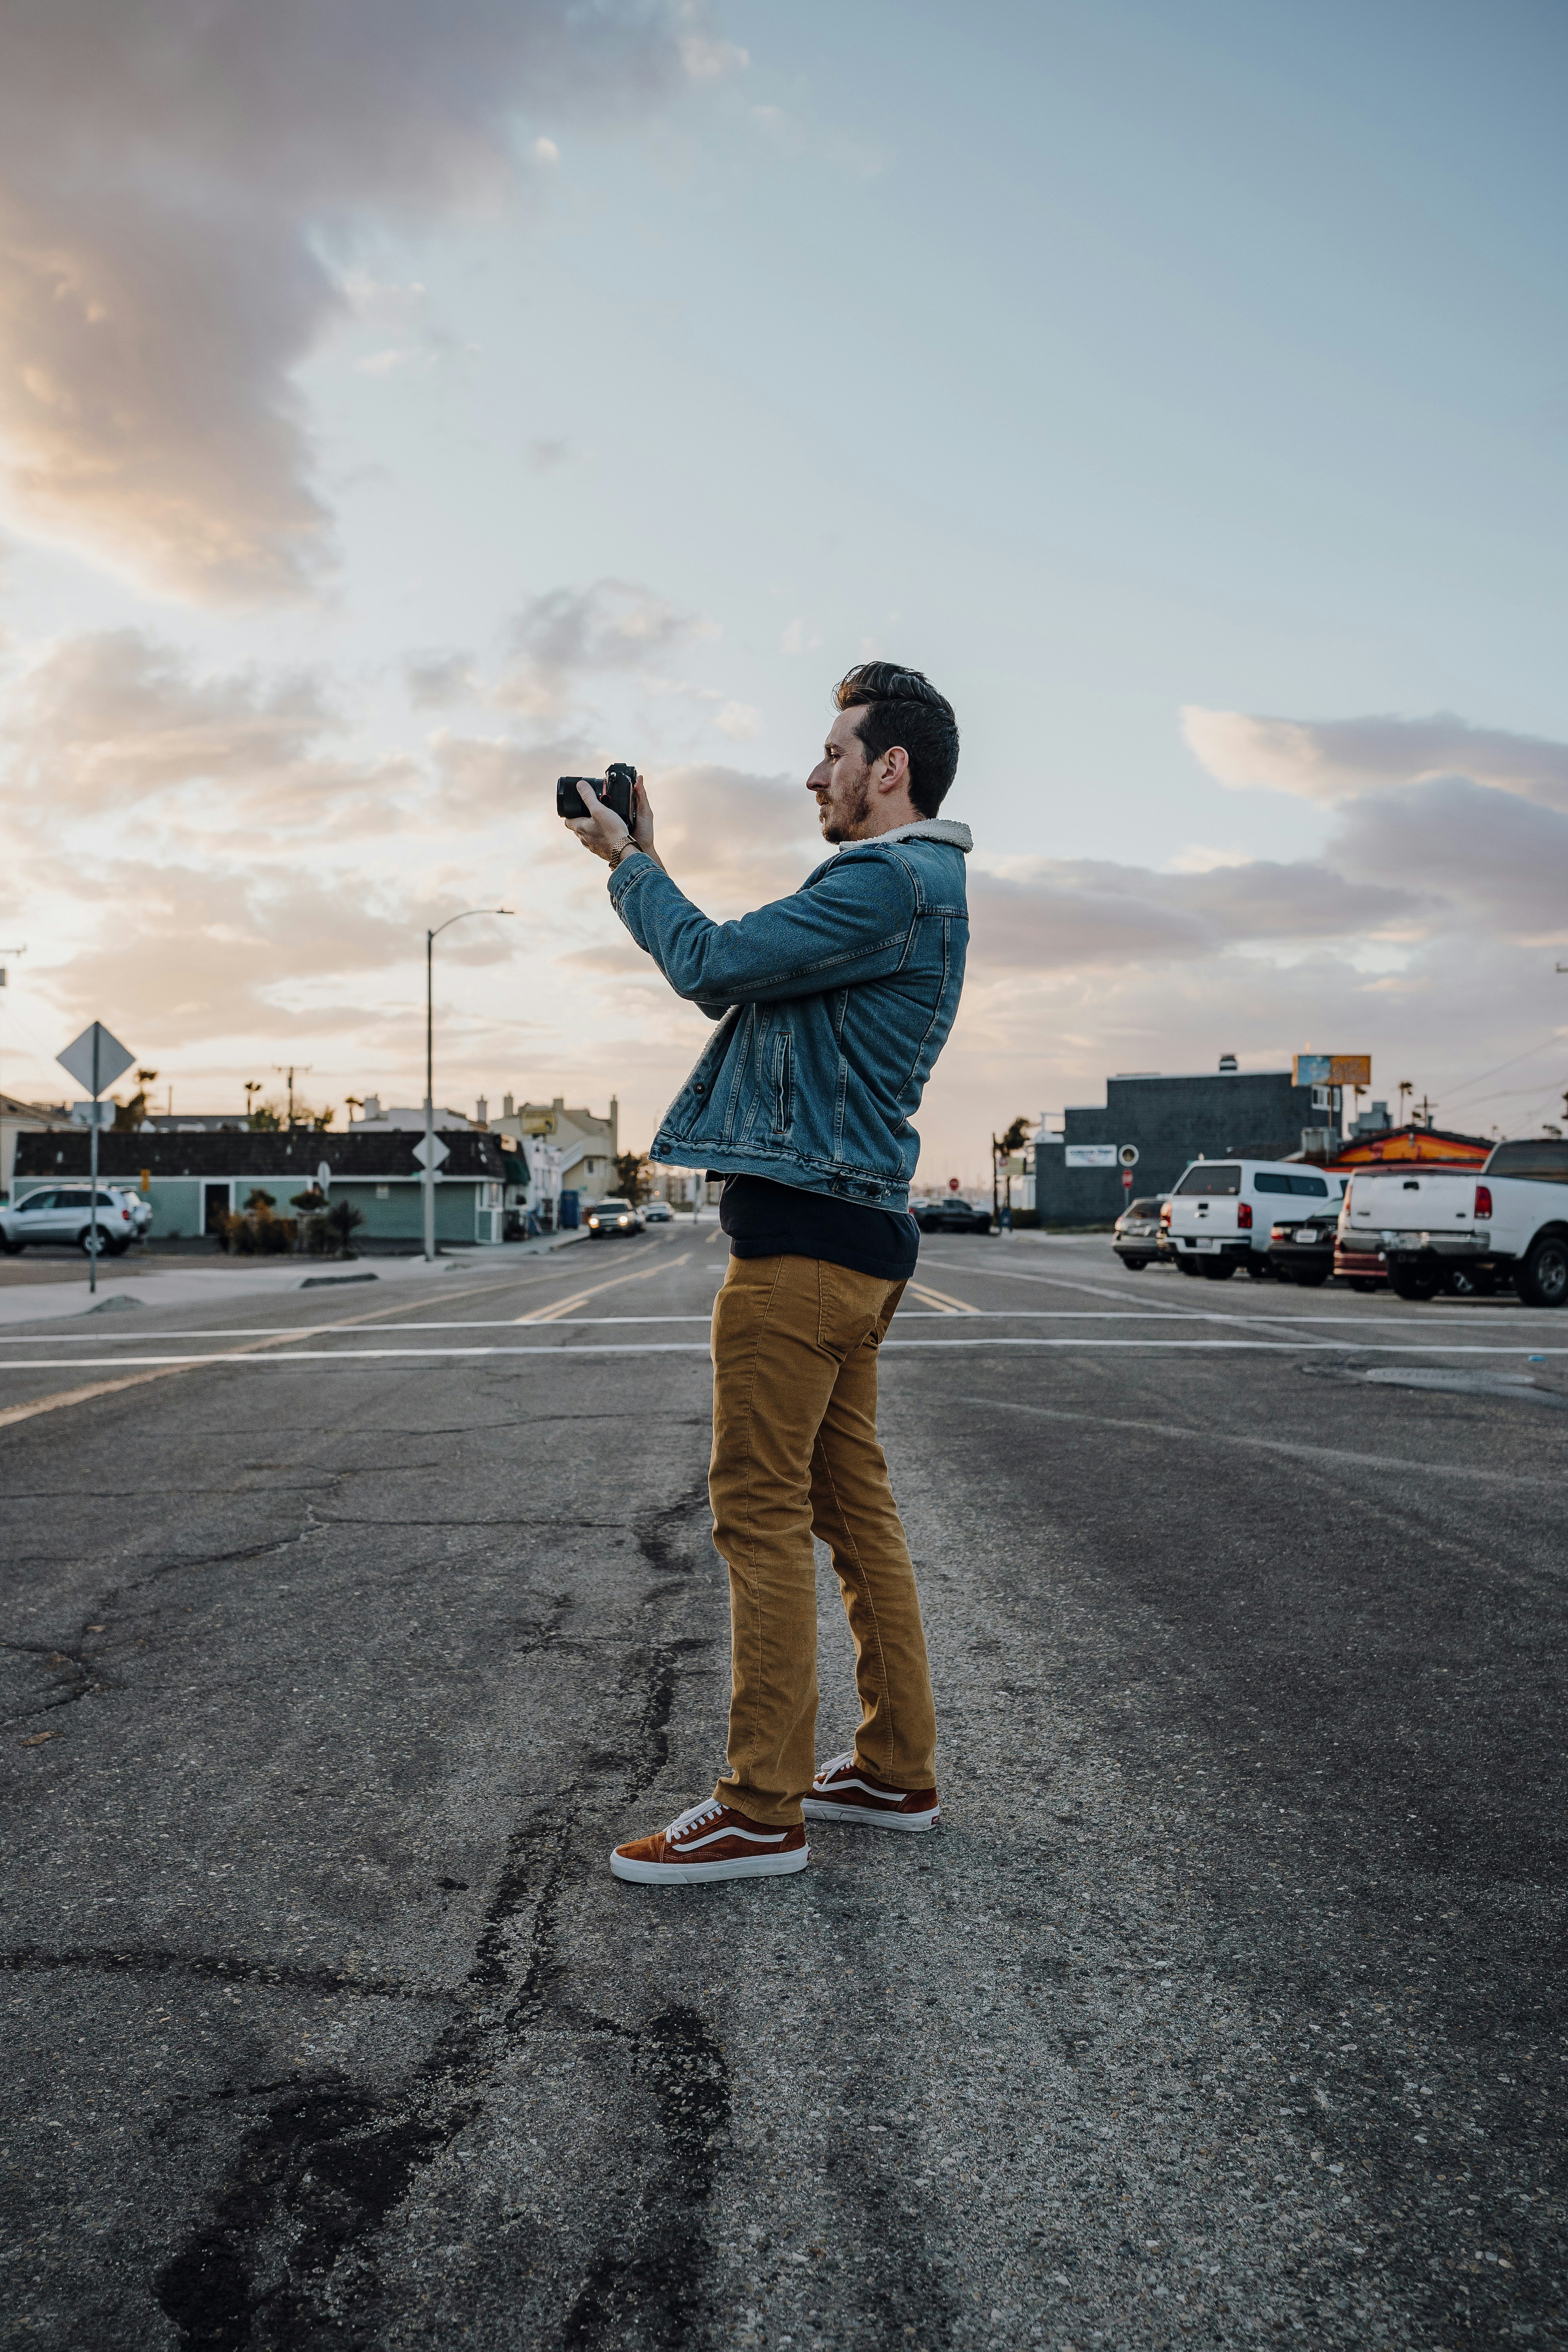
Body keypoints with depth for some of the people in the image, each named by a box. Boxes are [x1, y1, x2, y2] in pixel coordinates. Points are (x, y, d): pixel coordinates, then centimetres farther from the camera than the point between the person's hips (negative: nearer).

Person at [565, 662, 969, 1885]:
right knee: (852, 1503, 13)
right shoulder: (903, 888, 23)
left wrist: (628, 862, 4)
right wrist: (647, 864, 21)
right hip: (848, 1232, 11)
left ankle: (762, 1809, 3)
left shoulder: (891, 882, -12)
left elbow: (713, 964, -13)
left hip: (805, 1232, -11)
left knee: (762, 1510, -6)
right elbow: (731, 982, 24)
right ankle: (898, 1770, 23)